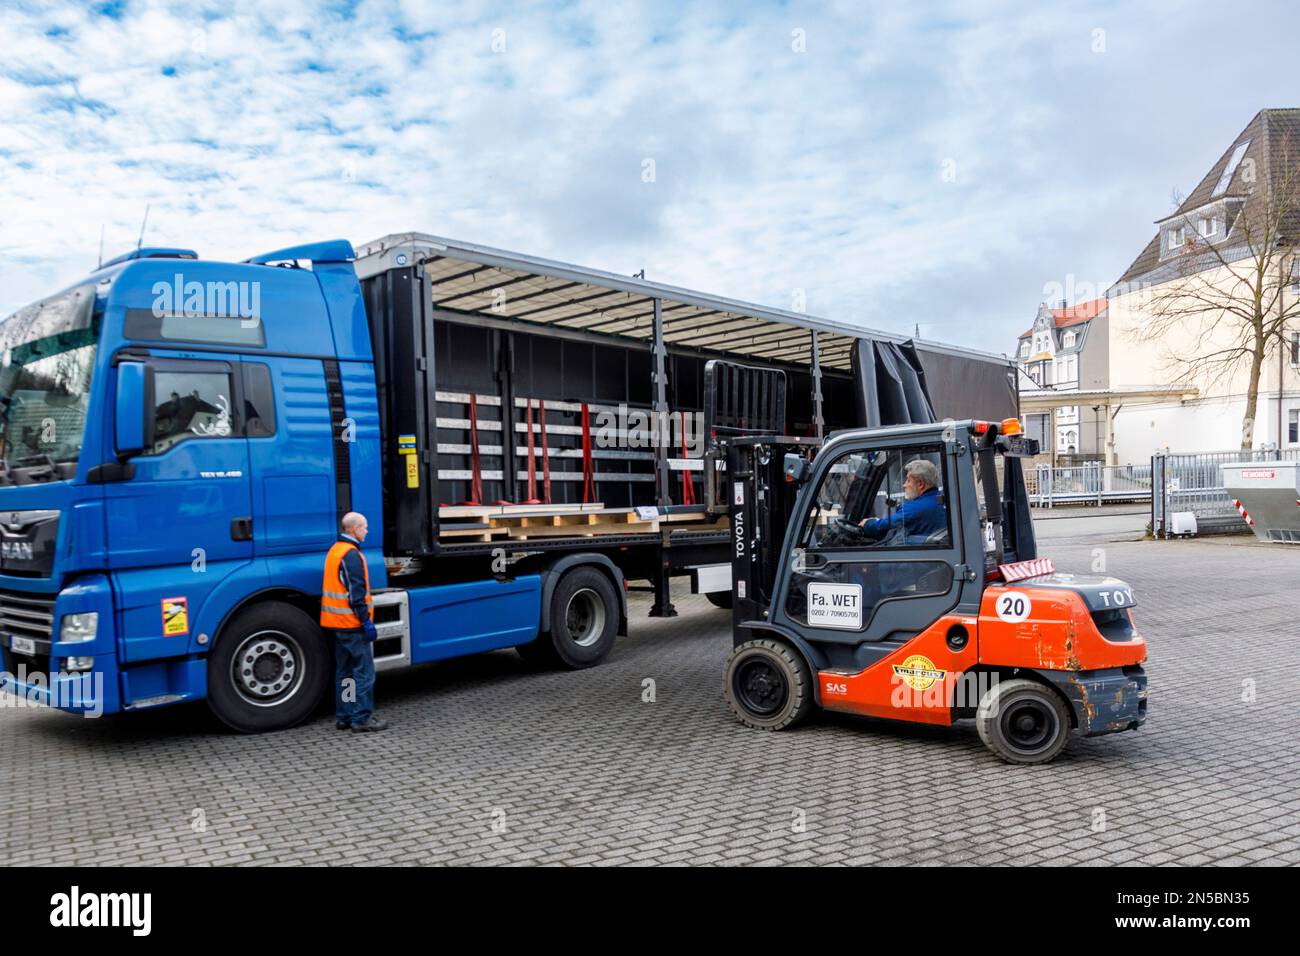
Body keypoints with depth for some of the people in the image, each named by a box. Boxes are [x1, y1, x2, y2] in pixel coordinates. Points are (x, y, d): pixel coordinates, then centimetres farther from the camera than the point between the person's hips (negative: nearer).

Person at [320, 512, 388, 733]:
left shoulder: (335, 551, 15)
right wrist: (366, 621, -19)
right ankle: (362, 719, -2)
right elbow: (356, 593, -21)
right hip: (353, 624, -10)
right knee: (364, 672, -4)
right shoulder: (351, 555, -16)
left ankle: (344, 717, 21)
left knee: (344, 671, 15)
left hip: (337, 623, 10)